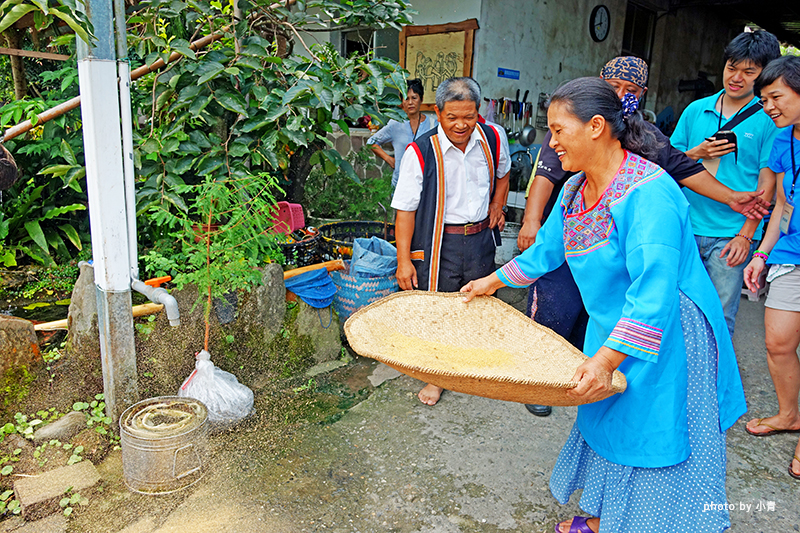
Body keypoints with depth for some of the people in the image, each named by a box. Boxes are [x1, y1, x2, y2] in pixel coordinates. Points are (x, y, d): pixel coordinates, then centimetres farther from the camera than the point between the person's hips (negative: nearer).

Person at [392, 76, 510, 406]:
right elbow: (406, 209, -13)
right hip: (439, 243, -4)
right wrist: (404, 259, -15)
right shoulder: (420, 152, -15)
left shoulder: (492, 138, -2)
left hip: (481, 239, 4)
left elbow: (502, 173, 22)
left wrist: (497, 204, 7)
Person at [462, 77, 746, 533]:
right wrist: (491, 282, 21)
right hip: (610, 332, 9)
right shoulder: (574, 191, 1)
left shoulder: (648, 192, -27)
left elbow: (653, 292, -34)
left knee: (652, 442, 5)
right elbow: (546, 250, 15)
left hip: (665, 339, -8)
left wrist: (606, 360, -39)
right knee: (605, 426, 21)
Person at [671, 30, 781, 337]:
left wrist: (746, 235, -10)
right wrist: (697, 153, -7)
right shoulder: (696, 110, 9)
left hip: (730, 234, -3)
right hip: (686, 226, 3)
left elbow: (767, 185, -3)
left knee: (719, 319, 2)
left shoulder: (769, 119, -1)